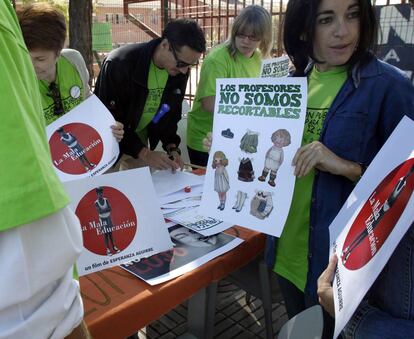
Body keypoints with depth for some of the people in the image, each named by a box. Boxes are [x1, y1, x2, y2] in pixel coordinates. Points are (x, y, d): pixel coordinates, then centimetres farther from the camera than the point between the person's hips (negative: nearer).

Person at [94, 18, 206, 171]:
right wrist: (144, 153, -31)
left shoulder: (180, 72, -12)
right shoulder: (119, 63, -29)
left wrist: (172, 147, -13)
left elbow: (171, 113, 2)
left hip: (139, 139, 5)